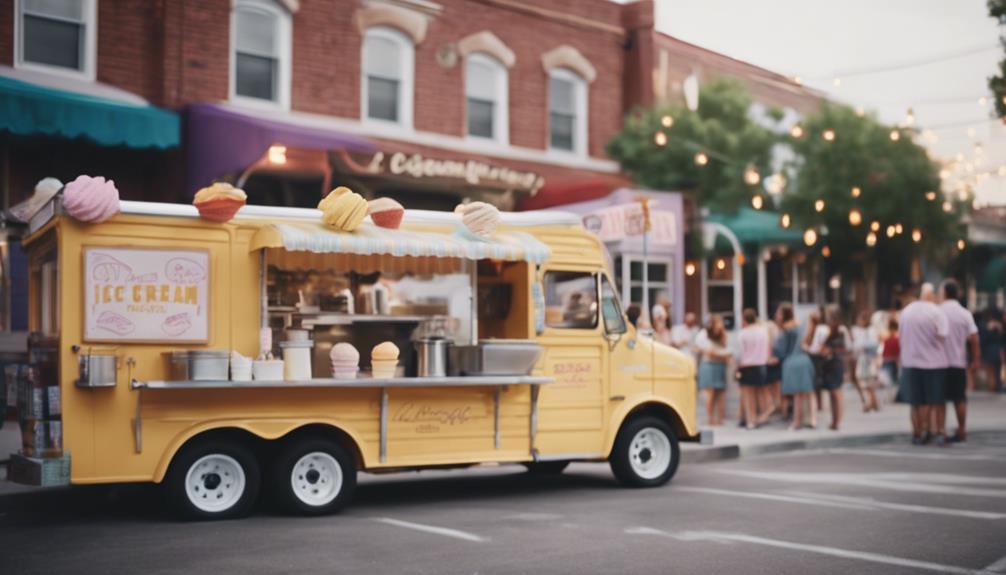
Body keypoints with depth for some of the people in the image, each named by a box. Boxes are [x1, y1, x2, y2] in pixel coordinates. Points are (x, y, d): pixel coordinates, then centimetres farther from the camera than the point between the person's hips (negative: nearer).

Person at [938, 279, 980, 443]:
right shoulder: (965, 314, -1)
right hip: (959, 362, 2)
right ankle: (962, 432, 15)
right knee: (960, 399, 11)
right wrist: (975, 360, 4)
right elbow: (974, 339, -4)